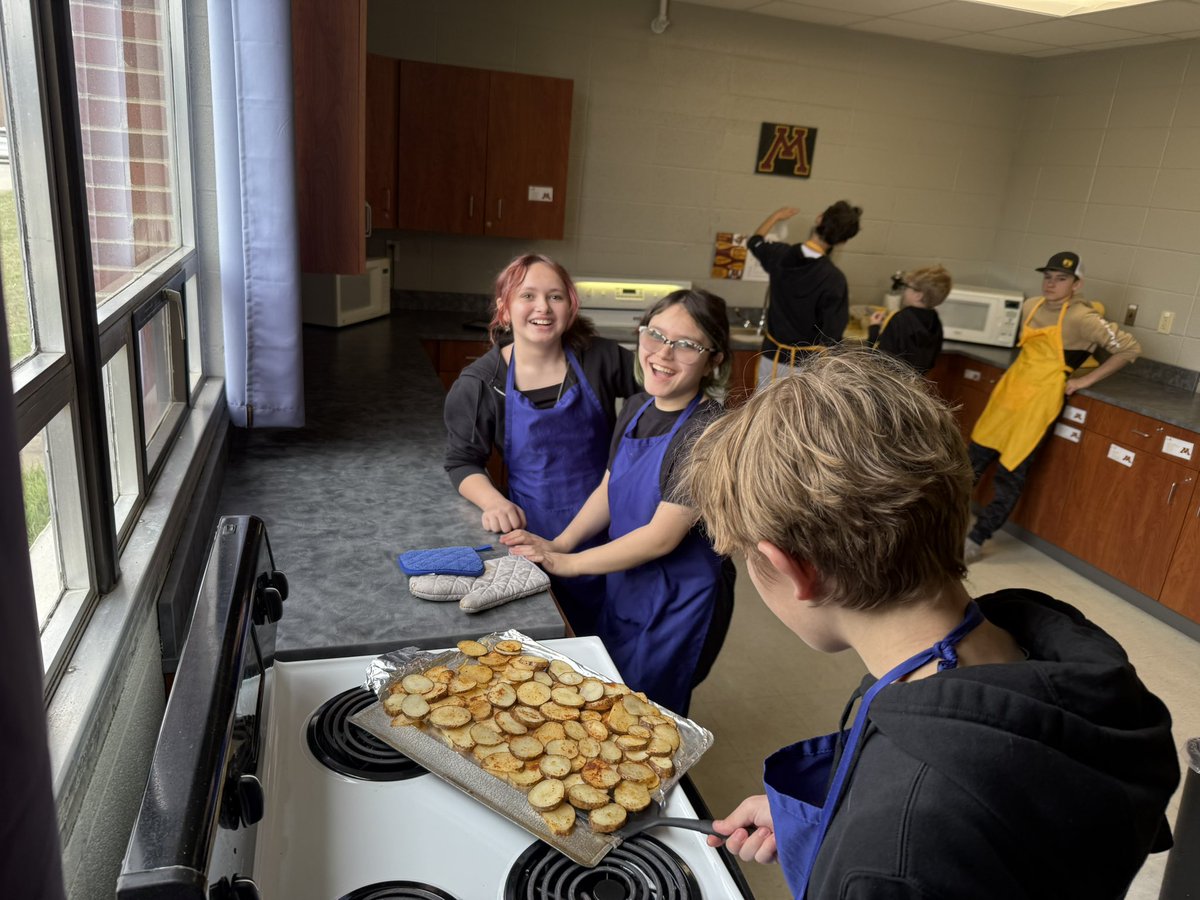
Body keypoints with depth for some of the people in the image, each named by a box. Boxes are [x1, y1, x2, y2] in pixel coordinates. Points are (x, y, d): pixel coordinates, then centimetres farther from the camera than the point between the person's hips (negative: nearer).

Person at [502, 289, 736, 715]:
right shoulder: (636, 409, -1)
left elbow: (662, 536, -26)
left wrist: (567, 563, -18)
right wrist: (560, 543, -6)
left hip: (679, 603, -7)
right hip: (625, 586, 8)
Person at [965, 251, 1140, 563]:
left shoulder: (1082, 319, -14)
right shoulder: (1031, 306, 5)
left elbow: (1130, 349, -14)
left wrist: (1086, 379, -11)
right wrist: (1026, 370, 13)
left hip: (1039, 400, -7)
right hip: (1009, 388, 7)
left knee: (1011, 475, -1)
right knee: (974, 459, 11)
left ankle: (975, 541, 6)